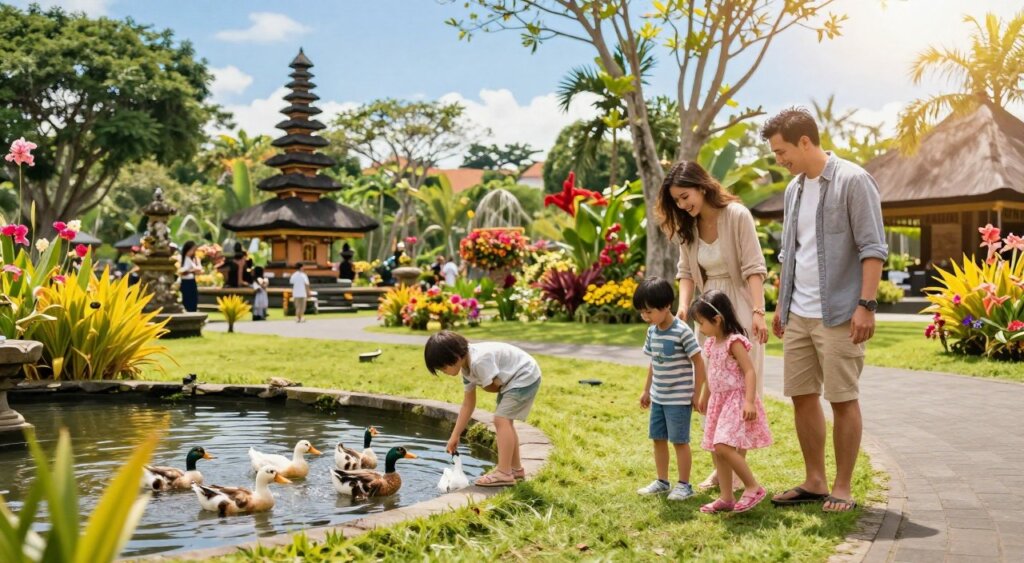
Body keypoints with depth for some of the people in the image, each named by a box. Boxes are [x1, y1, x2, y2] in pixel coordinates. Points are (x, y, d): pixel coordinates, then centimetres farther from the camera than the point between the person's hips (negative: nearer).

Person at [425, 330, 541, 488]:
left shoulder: (479, 361, -30)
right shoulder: (467, 368, 2)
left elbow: (494, 387, -22)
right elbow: (468, 404, 8)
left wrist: (481, 384, 1)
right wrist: (455, 436, 9)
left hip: (525, 376, -10)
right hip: (511, 380, 10)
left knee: (501, 419, -15)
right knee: (504, 420, 16)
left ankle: (504, 473, -13)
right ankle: (515, 468, 28)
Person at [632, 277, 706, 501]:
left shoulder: (682, 331, -18)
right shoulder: (652, 331, 5)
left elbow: (698, 362, -13)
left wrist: (697, 394, -12)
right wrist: (647, 390, 19)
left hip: (679, 398, -7)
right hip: (658, 397, 7)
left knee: (679, 440, 0)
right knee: (658, 438, 13)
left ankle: (684, 485, 13)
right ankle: (662, 481, 25)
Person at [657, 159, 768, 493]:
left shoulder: (736, 215, -14)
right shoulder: (687, 226, 4)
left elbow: (753, 268, -17)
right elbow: (686, 272, 5)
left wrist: (758, 312, -24)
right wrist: (683, 307, -11)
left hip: (738, 311, -6)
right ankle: (719, 467, 18)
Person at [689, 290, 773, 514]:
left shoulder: (734, 342, -15)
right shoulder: (712, 343, 11)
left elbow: (750, 372, -20)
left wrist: (749, 402, -28)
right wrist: (704, 397, 32)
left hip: (736, 400, -9)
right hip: (719, 401, 9)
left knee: (724, 447, -19)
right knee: (718, 450, 8)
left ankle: (754, 488, -6)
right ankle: (726, 498, 16)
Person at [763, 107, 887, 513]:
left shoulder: (853, 181, -8)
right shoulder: (794, 189, 14)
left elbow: (873, 248, -11)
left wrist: (866, 304, -17)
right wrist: (781, 306, 19)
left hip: (837, 314, -7)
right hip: (798, 314, 7)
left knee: (843, 399, 1)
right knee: (802, 396, 9)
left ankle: (842, 487, 11)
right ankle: (814, 481, 21)